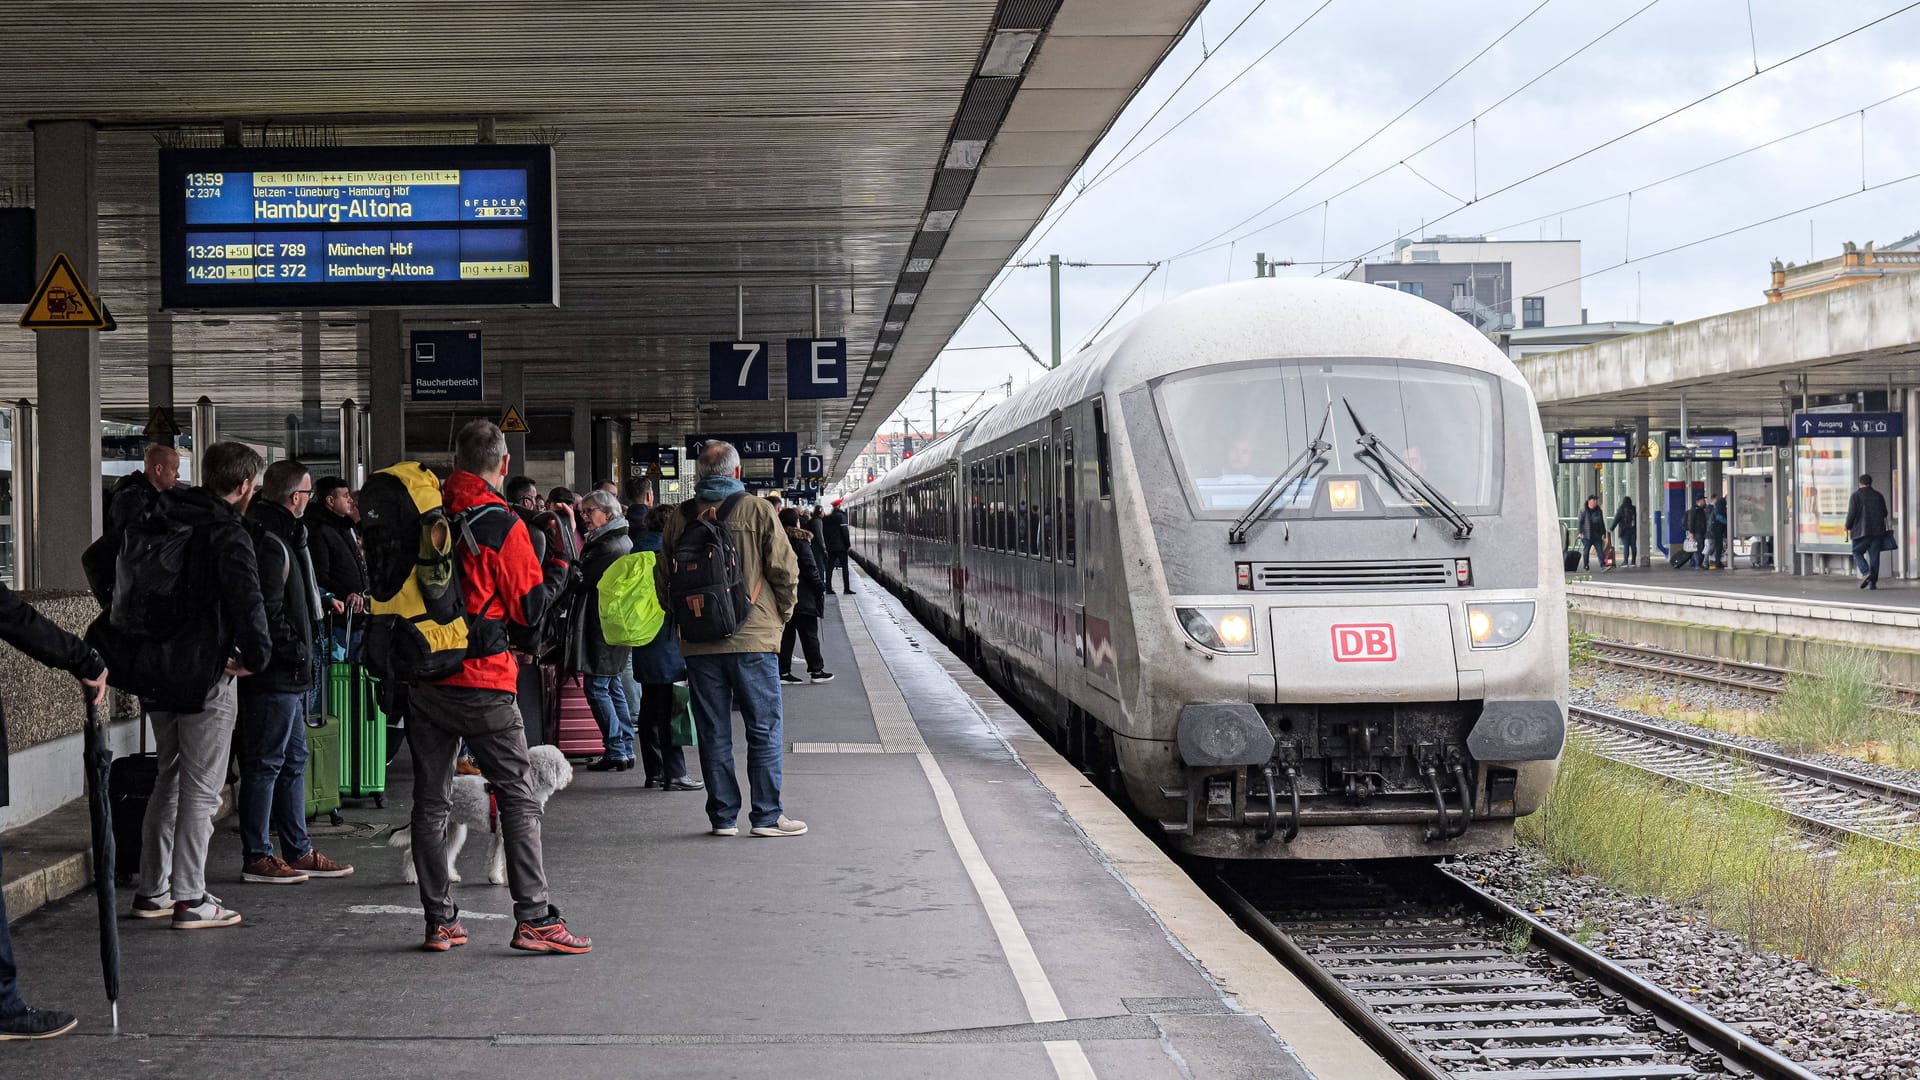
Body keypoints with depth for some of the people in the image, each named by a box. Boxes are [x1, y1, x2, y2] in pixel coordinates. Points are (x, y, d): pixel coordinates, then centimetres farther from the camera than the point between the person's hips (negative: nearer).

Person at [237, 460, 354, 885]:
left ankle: (297, 851, 22)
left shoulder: (279, 533, 14)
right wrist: (293, 653, -16)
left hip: (285, 675, 11)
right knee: (266, 763, -4)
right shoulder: (270, 542, -19)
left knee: (293, 759, 15)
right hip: (274, 674, -11)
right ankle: (258, 858, 2)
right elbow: (267, 611, -23)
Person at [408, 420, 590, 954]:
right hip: (481, 683, -5)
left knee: (431, 802, 10)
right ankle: (534, 918, -4)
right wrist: (562, 553, 2)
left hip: (422, 679, 5)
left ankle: (439, 921, 13)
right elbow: (531, 607, -6)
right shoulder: (502, 526, -11)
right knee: (518, 799, 2)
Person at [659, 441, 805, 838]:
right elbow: (785, 570, -6)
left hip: (697, 642, 3)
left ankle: (723, 816, 11)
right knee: (765, 729, 4)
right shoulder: (758, 511, -5)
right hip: (752, 637, -3)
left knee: (713, 732, 9)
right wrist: (780, 615, 10)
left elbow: (663, 578, 9)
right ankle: (767, 815, 3)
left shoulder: (679, 518, 4)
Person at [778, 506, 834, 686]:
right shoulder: (800, 540, -12)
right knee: (809, 634, 2)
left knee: (786, 635, 10)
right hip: (803, 597, -6)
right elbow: (810, 568, -14)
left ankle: (784, 671, 7)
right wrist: (821, 587, -4)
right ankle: (816, 670, 6)